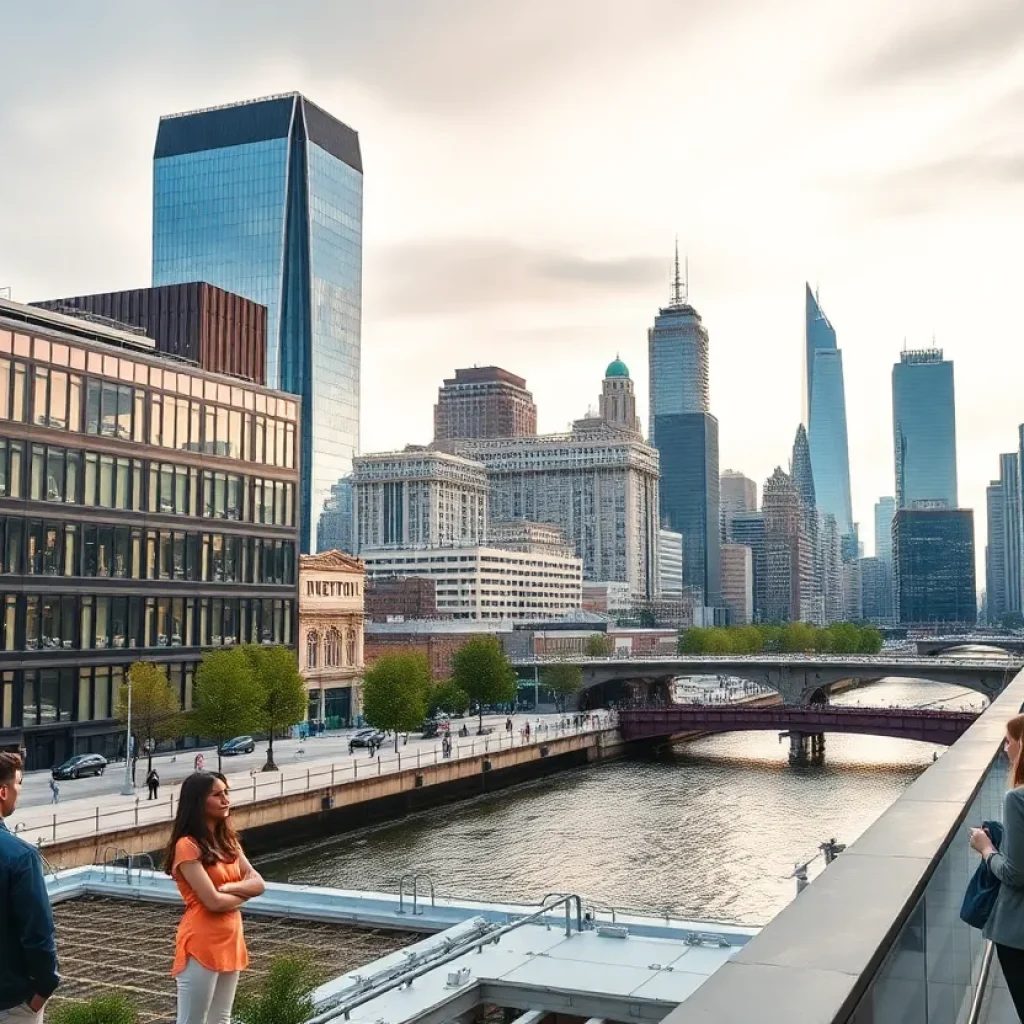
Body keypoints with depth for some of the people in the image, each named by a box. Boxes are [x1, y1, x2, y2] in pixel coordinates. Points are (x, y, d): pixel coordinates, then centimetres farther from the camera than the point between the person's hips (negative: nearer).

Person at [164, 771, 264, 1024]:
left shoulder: (227, 840, 10)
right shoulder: (187, 846, -16)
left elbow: (258, 883, 3)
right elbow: (214, 901, -21)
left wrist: (229, 888, -15)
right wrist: (243, 893, -3)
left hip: (230, 941, 8)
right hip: (202, 945, -8)